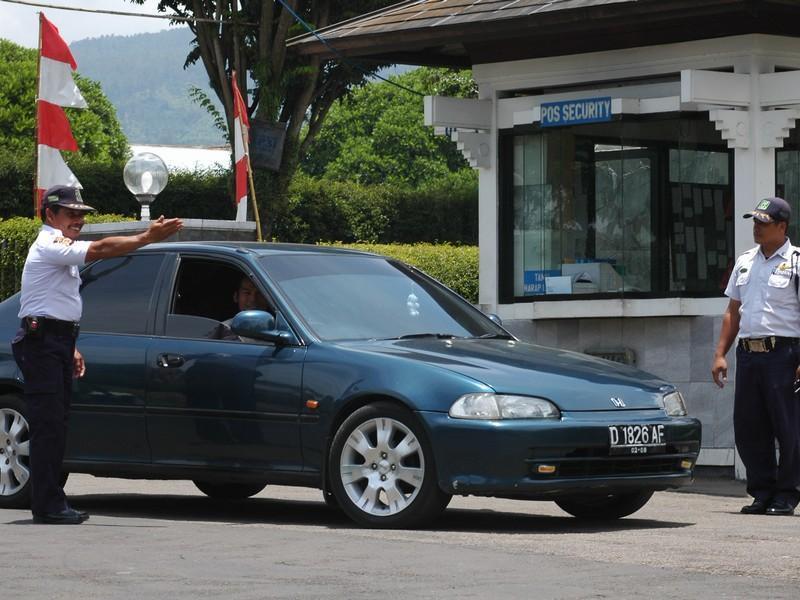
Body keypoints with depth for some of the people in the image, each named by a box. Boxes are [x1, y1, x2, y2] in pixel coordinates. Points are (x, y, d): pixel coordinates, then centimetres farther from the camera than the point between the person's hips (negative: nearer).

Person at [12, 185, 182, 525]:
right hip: (42, 342, -10)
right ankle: (48, 506, -15)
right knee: (47, 424, -12)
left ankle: (50, 503, 10)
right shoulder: (49, 246, -11)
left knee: (55, 426, 8)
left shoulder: (61, 249, 22)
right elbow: (101, 249, -24)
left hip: (58, 343, 10)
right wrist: (147, 237, -25)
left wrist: (71, 347, 22)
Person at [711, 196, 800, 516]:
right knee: (748, 428, 5)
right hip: (748, 354, 6)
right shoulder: (745, 262, 17)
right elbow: (733, 312, 21)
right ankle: (762, 492, 15)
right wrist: (720, 354, 13)